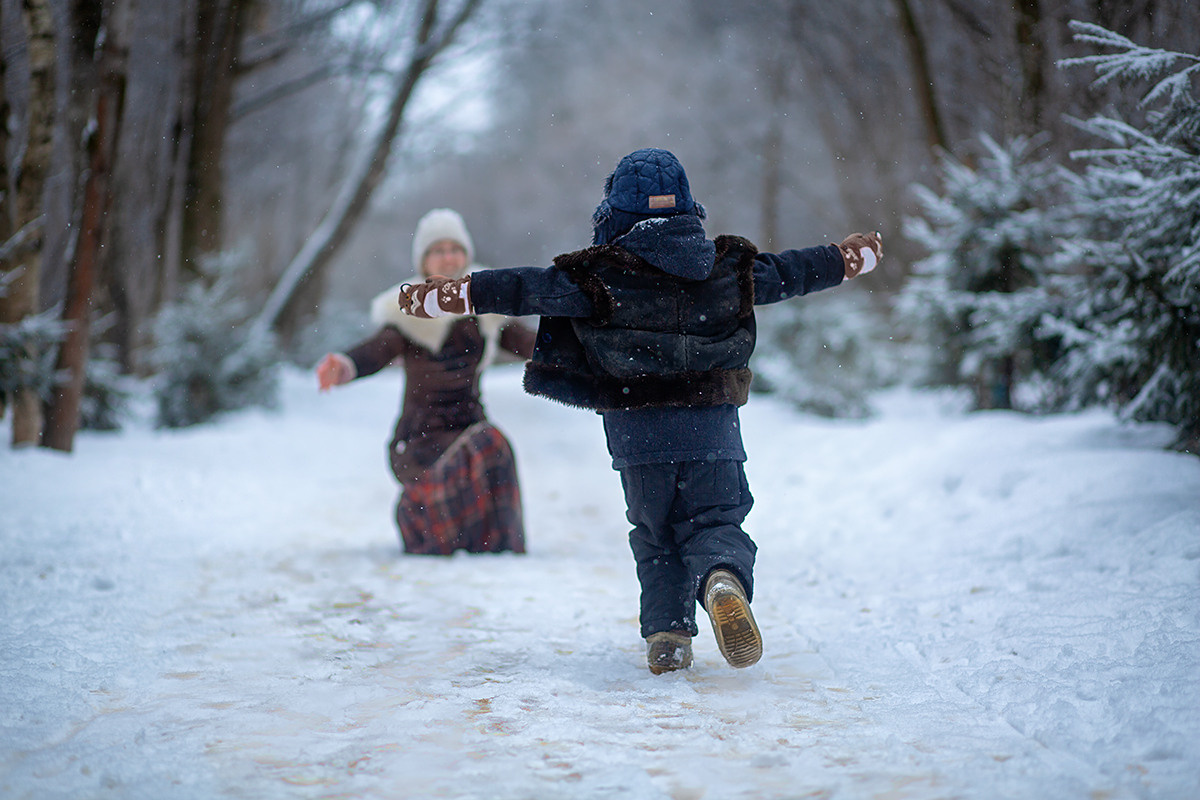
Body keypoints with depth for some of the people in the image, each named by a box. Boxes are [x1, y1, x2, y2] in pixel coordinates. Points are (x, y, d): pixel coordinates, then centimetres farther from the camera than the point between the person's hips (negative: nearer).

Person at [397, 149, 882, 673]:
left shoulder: (599, 274, -4)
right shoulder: (730, 266, 6)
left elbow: (527, 288, -7)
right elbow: (791, 272, 19)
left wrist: (444, 296, -1)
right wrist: (852, 257, 37)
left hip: (637, 430, -1)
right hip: (712, 425, 1)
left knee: (655, 535, 17)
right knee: (715, 521, 8)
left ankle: (667, 634, 4)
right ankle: (723, 580, -26)